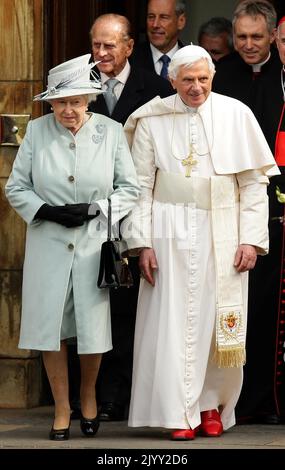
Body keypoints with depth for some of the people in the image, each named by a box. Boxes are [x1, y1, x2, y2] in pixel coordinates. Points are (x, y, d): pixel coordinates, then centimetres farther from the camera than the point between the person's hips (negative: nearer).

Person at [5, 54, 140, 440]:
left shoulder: (111, 132, -2)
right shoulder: (37, 131, 0)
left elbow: (129, 189, 2)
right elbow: (16, 187, 4)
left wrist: (94, 210, -13)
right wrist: (47, 211, -12)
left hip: (95, 244, -1)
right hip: (48, 245, 1)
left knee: (93, 327, 5)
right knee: (50, 327, 2)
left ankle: (88, 396, 31)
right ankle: (62, 409, 16)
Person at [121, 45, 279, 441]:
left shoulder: (236, 115, 0)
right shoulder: (153, 120, 0)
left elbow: (254, 182, 2)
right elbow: (142, 185, 3)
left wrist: (251, 239, -4)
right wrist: (142, 243, -4)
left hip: (223, 233, 0)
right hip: (171, 233, 0)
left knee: (219, 320, 2)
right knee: (173, 319, -3)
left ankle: (212, 405, 15)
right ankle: (181, 414, 1)